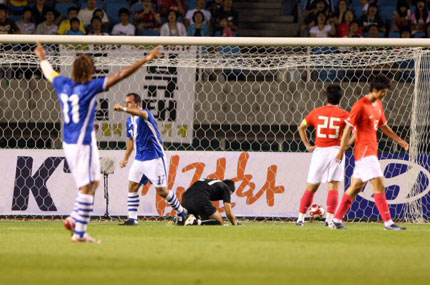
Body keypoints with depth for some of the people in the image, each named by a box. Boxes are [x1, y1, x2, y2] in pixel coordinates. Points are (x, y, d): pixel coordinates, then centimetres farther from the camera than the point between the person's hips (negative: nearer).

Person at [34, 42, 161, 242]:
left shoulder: (63, 84, 5)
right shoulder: (90, 87, -14)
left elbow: (49, 72, 27)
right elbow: (120, 76, -17)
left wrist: (42, 58, 49)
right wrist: (146, 60, -15)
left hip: (68, 143, 8)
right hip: (83, 143, -8)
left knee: (93, 182, 19)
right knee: (87, 187, -4)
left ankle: (74, 219, 10)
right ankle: (79, 233, -5)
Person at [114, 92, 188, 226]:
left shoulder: (146, 114, -16)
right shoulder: (130, 121, 9)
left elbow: (140, 113, -42)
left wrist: (123, 109, -58)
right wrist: (126, 158, 24)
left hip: (154, 158, -8)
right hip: (139, 159, 8)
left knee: (162, 190, -4)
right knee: (132, 186, -2)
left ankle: (181, 212, 14)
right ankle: (132, 219, 1)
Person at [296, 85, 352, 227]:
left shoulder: (317, 112, 6)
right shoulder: (343, 114, -1)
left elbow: (301, 127, 15)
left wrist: (307, 145, 16)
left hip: (319, 151, 2)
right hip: (336, 150, -2)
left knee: (311, 187, 11)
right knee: (334, 187, 0)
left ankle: (301, 217, 11)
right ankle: (330, 218, -11)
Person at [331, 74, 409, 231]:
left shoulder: (378, 104, 14)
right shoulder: (360, 105, -14)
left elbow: (383, 126, 25)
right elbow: (348, 129, -13)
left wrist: (399, 140, 19)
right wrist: (341, 151, -13)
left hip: (371, 151, 9)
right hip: (364, 151, -9)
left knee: (356, 187, 12)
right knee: (379, 186, -13)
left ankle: (337, 220, 17)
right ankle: (388, 223, -13)